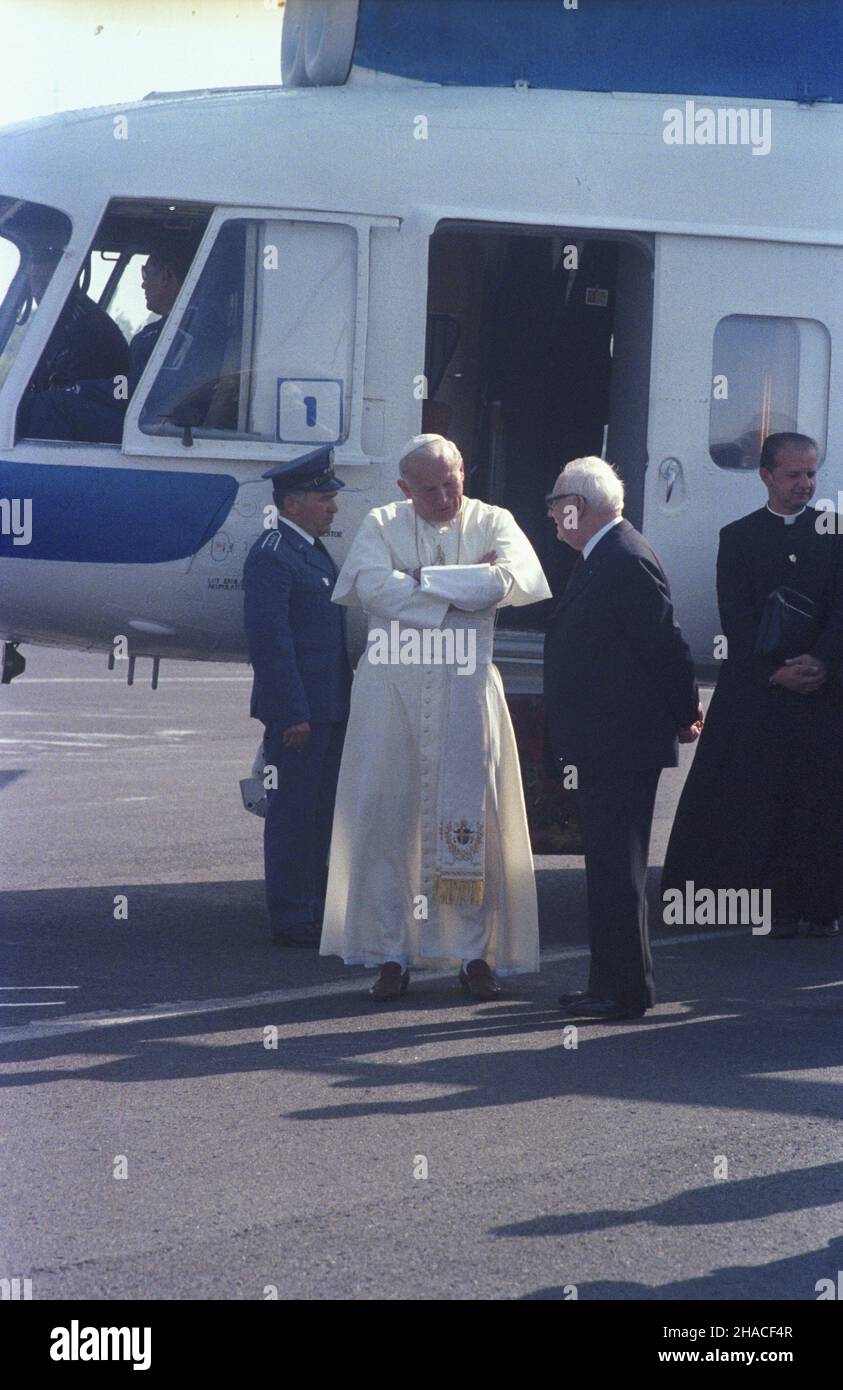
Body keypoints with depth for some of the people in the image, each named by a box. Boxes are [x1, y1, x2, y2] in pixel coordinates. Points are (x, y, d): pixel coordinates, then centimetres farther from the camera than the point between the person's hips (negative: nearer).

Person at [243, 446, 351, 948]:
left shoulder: (313, 551, 17)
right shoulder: (271, 557, -14)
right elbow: (270, 638, -20)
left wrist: (342, 700, 19)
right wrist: (292, 714, -22)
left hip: (328, 708, 10)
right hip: (298, 710, -10)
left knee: (320, 813, 14)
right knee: (293, 813, -5)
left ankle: (313, 910, 22)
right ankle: (291, 920, -2)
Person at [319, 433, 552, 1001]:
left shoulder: (492, 523, 8)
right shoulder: (382, 525, 7)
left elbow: (508, 578, -12)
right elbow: (372, 585, -12)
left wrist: (423, 582, -10)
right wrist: (468, 584, -9)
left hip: (466, 689, 0)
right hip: (393, 686, 0)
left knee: (471, 816, -1)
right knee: (386, 815, -2)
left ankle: (475, 951, 6)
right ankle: (391, 954, 3)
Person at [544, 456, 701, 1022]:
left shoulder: (627, 561, -18)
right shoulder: (601, 558, 14)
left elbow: (667, 644, -18)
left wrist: (684, 714, -8)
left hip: (623, 744, -10)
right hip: (605, 744, 10)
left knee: (617, 870, -6)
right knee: (611, 867, 14)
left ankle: (625, 990, -3)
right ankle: (616, 981, 20)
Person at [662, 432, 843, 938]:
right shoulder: (738, 537, 7)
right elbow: (737, 620, -1)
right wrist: (775, 671, -13)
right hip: (756, 690, 0)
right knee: (762, 799, -3)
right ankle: (778, 906, 1)